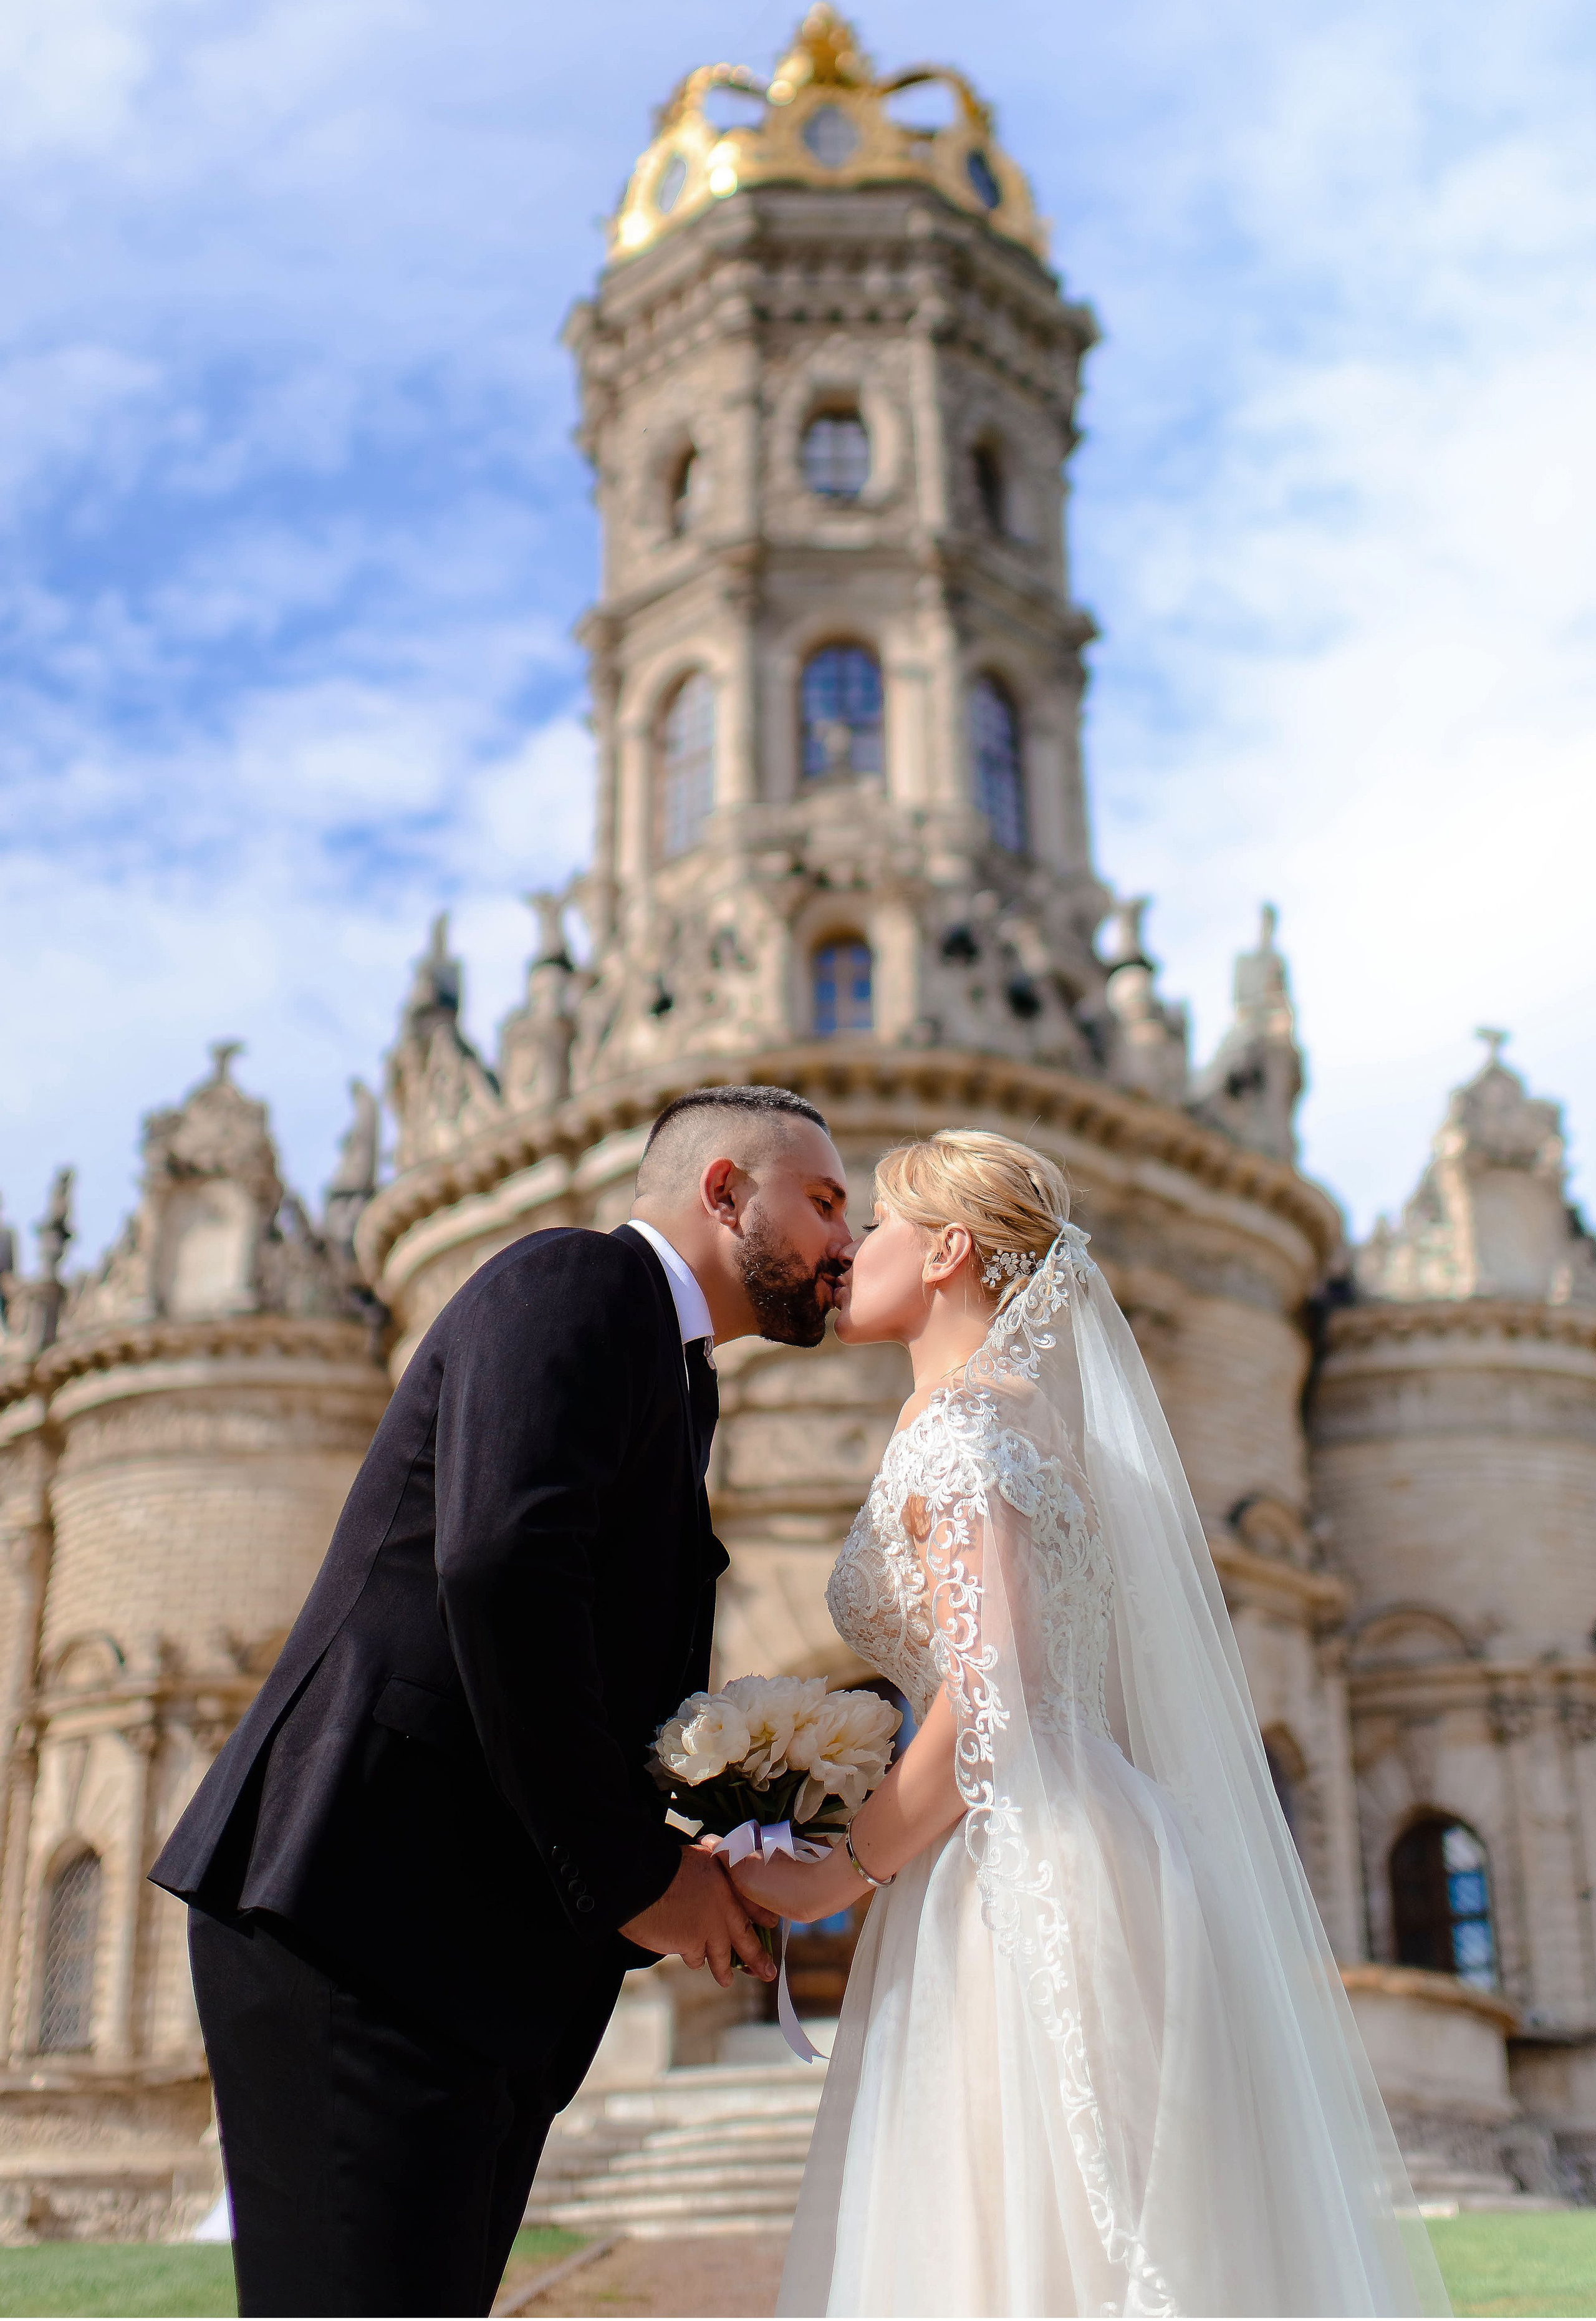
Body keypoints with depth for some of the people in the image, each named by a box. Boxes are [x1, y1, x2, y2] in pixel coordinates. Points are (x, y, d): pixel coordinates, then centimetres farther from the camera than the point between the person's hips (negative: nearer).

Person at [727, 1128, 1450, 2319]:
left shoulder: (958, 1423, -7)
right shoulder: (1035, 1417, 20)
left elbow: (990, 1696, -18)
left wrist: (843, 1876, -8)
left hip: (1025, 1889, -9)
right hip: (1057, 1874, 9)